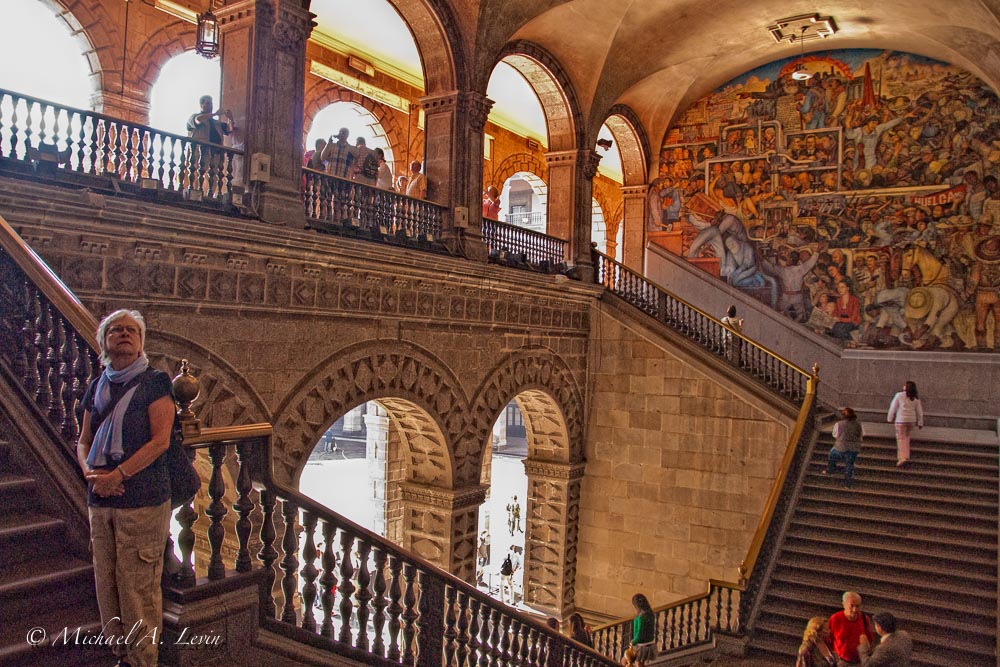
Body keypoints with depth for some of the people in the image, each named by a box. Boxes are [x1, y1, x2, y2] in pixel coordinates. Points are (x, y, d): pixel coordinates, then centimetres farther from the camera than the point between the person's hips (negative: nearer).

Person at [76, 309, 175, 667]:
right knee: (106, 582, 11)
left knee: (138, 584, -3)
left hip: (143, 501, -6)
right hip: (100, 501, 6)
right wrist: (90, 473, -5)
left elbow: (160, 440, -10)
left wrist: (117, 475, -15)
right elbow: (83, 441, 15)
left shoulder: (154, 382, -2)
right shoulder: (97, 388, 14)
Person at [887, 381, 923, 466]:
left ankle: (902, 458, -11)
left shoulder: (899, 395, -6)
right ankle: (906, 456, 19)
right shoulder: (916, 398, 6)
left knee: (901, 439, -2)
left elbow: (893, 407, -2)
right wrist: (920, 423, 17)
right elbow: (919, 411, 9)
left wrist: (890, 418, 7)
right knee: (906, 437, 18)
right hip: (911, 420, 5)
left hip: (901, 420, -4)